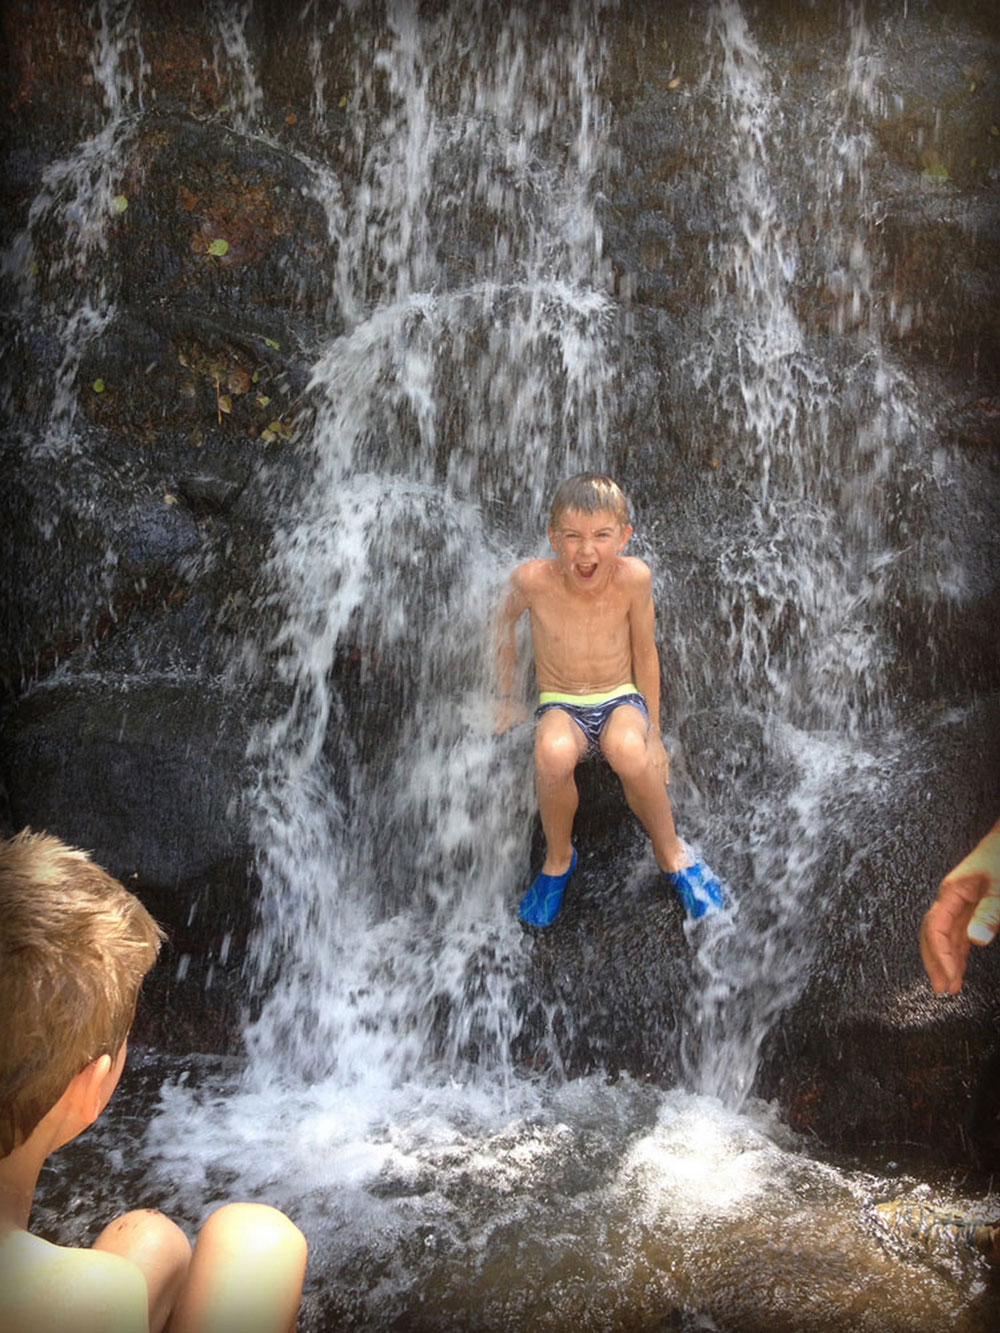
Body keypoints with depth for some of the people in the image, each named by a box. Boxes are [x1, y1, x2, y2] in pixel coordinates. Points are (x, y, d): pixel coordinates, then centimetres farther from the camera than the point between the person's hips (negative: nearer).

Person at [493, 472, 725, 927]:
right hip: (559, 706, 0)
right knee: (553, 754, -36)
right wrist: (506, 700, 12)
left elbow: (645, 654, 0)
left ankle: (671, 854, -7)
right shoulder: (533, 579, -16)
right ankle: (558, 860, -7)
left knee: (629, 751, -36)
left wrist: (652, 732, 5)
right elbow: (505, 624, 7)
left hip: (620, 701, 0)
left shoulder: (633, 578, -15)